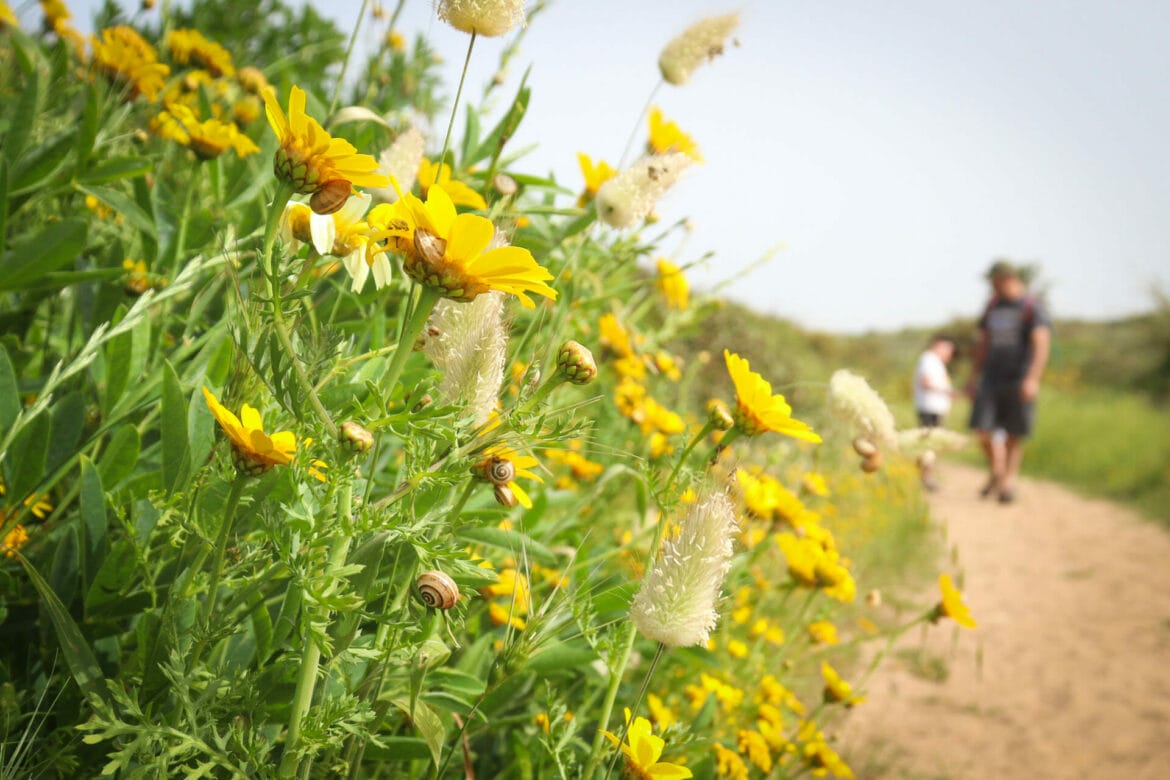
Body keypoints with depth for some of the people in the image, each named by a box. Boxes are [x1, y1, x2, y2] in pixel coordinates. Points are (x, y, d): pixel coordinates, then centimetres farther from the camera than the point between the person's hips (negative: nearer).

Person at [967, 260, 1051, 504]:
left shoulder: (1032, 308, -5)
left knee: (1014, 435, 0)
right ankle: (996, 470, 16)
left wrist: (1033, 378, -26)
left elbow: (1041, 344, -15)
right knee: (982, 428, -6)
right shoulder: (992, 306, 13)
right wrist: (973, 378, 18)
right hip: (991, 377, 4)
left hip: (1019, 380, -4)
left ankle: (1009, 481, 9)